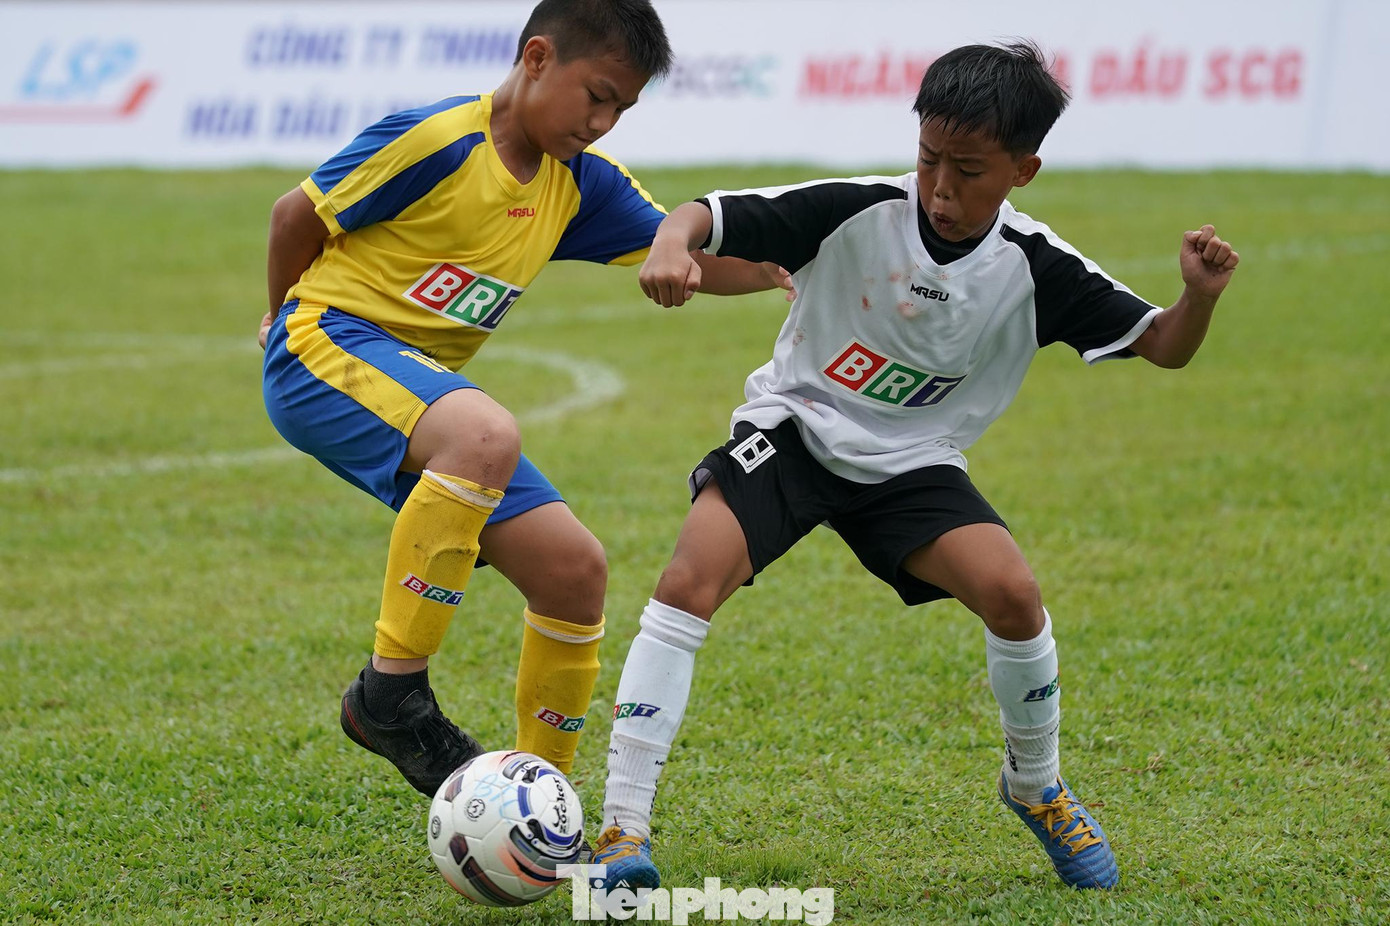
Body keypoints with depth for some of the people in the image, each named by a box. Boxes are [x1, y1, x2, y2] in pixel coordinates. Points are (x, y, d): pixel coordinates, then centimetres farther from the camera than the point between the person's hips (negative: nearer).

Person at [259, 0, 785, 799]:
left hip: (424, 386, 8)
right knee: (488, 435, -38)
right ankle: (391, 691, -29)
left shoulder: (582, 182, 7)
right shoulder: (436, 141, -15)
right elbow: (299, 215, -5)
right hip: (329, 345, -8)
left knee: (575, 570, -1)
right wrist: (293, 324, 12)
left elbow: (695, 256, 8)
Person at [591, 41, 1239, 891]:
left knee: (1011, 592, -20)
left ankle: (1037, 787, 11)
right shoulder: (857, 212, -19)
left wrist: (1201, 296, -28)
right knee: (693, 577, -25)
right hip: (794, 428, -2)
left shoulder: (1036, 269, -13)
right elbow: (708, 216, -19)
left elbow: (1164, 347, -6)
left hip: (911, 463, 2)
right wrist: (671, 246, -43)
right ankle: (624, 833, -22)